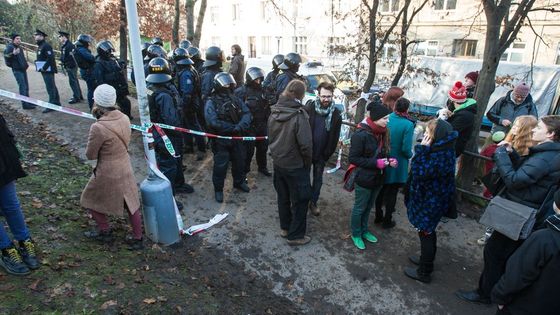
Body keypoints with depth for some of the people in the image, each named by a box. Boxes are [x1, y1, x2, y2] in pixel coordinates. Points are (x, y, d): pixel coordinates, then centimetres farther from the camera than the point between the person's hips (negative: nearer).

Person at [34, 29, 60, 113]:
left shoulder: (46, 46, -14)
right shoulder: (40, 46, 17)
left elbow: (50, 58, -24)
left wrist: (44, 68, -22)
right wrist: (40, 68, 11)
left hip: (48, 71, -10)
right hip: (45, 71, 10)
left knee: (50, 88, -7)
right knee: (53, 87, 16)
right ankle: (57, 102, 25)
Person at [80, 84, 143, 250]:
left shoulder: (98, 127, -26)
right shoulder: (124, 118, -7)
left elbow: (90, 155, -13)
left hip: (107, 174, -6)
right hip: (126, 169, 6)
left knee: (91, 201, 22)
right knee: (131, 204, 17)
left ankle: (105, 231, 35)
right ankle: (137, 239, 28)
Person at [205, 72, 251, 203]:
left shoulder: (236, 99, 5)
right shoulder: (211, 102, -11)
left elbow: (247, 113, -6)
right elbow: (213, 122, -24)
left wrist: (241, 126, -25)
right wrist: (233, 128, -23)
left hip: (237, 138, 5)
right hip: (221, 140, -5)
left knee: (240, 162, 20)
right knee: (220, 166, 4)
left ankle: (239, 182, 44)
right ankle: (218, 189, 24)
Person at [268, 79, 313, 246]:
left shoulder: (274, 112, -3)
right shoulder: (299, 115, -24)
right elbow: (305, 145, -23)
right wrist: (307, 163, -7)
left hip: (278, 162, 7)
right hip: (295, 165, -7)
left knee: (283, 196, 20)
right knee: (300, 200, 9)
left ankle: (285, 228, 36)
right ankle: (295, 235, 18)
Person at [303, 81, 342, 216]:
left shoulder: (336, 114, -8)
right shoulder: (309, 108, -14)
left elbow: (334, 138, -3)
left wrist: (327, 154, -6)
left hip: (321, 154, 2)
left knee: (318, 179, 16)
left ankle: (313, 202, 34)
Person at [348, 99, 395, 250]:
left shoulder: (381, 132, 1)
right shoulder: (361, 134, -23)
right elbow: (353, 158, -21)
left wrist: (388, 161, -6)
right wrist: (376, 163, -25)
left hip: (377, 178, 7)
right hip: (364, 179, -7)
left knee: (368, 207, 22)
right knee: (359, 208, 11)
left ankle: (364, 230, 42)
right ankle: (356, 234, 30)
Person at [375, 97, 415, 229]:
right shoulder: (408, 124, -20)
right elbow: (406, 148, -21)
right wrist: (410, 155, 1)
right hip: (397, 164, -4)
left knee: (381, 190, 19)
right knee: (392, 193, 12)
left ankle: (378, 216, 34)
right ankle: (387, 221, 24)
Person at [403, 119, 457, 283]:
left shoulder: (441, 155, -29)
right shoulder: (442, 149, 1)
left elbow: (420, 172, -29)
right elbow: (424, 169, 7)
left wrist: (422, 149, -27)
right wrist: (424, 149, -2)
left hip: (431, 201, -10)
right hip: (430, 197, 10)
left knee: (425, 233, 4)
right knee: (428, 231, 24)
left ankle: (424, 272, 20)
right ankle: (426, 260, 43)